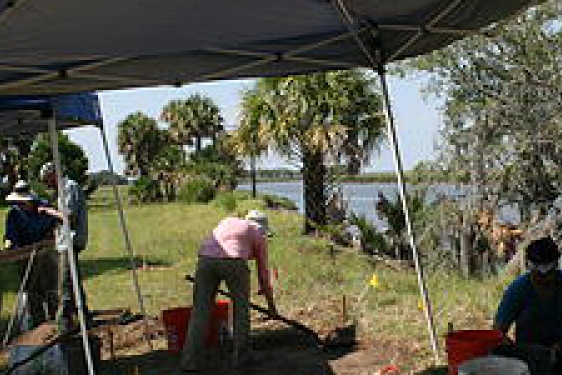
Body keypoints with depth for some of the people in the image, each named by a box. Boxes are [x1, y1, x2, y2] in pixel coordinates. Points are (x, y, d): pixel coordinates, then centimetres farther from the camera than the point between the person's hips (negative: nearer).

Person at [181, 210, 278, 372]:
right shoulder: (259, 236, 23)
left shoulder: (228, 221, 34)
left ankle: (190, 361, 2)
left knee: (200, 311, 6)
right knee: (241, 308, 18)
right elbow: (263, 271, 25)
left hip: (206, 260, 3)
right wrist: (271, 304, 34)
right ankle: (241, 356, 22)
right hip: (233, 262, -3)